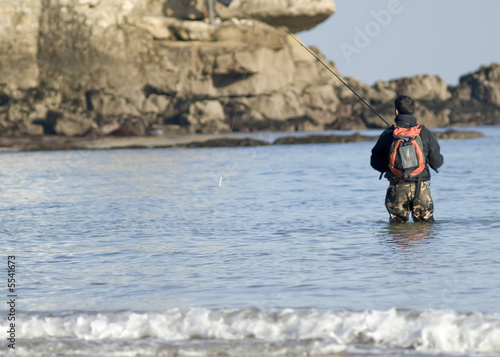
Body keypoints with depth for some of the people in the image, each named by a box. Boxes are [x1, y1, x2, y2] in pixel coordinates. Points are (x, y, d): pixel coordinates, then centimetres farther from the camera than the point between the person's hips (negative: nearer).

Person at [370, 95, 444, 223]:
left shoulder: (387, 135, -2)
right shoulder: (425, 133, -1)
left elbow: (375, 162, 4)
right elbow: (437, 162, 3)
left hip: (397, 189, 0)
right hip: (421, 188, 0)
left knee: (397, 224, 9)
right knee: (426, 223, 6)